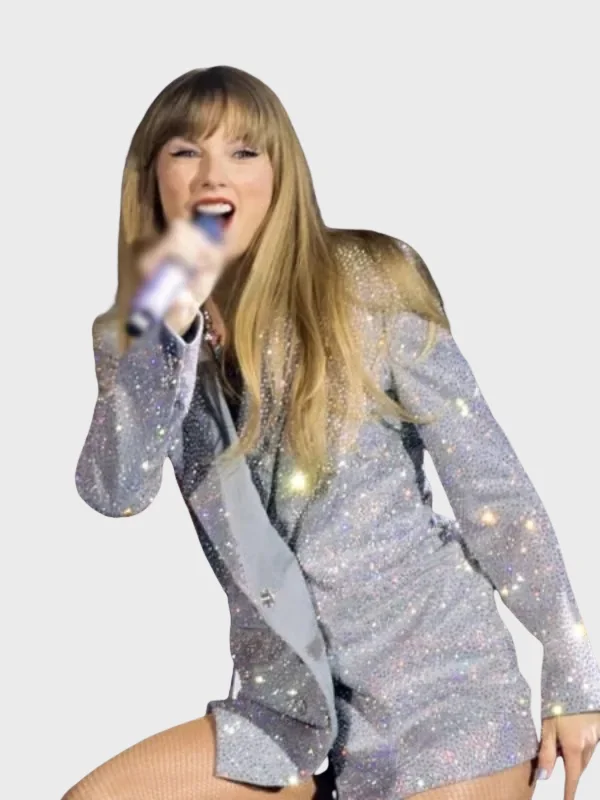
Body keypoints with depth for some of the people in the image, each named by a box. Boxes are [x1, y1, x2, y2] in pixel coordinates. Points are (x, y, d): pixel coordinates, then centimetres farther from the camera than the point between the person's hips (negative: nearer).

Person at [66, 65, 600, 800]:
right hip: (288, 699, 4)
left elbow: (490, 483, -7)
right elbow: (114, 492, -14)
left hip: (441, 684, -3)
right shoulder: (132, 337, 2)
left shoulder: (366, 287, -9)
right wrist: (165, 325, -24)